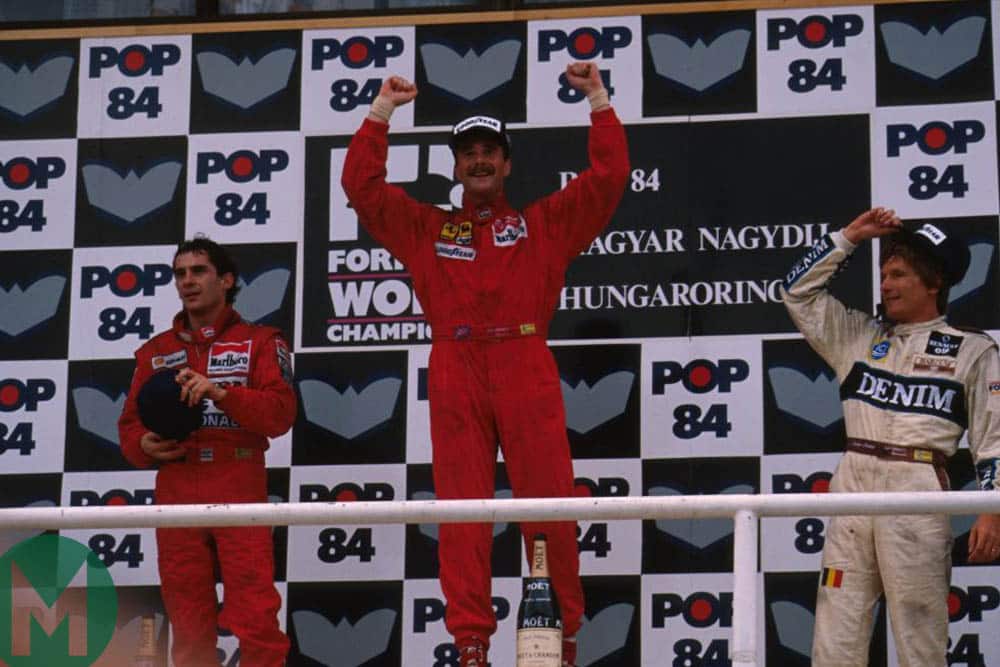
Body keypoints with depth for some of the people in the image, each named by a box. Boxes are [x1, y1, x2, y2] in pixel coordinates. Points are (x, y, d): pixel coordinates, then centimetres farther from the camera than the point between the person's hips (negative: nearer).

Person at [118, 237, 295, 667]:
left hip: (239, 495, -3)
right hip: (176, 494, 4)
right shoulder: (156, 351, 18)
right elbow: (129, 425, 16)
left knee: (255, 622, -11)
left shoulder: (260, 342, 8)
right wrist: (144, 446, -7)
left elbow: (281, 413, -5)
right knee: (188, 630, 5)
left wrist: (220, 392, -18)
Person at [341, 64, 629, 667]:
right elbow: (363, 185, 16)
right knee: (461, 512, -4)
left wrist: (598, 99, 10)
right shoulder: (425, 228, 22)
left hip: (527, 373, -1)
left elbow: (608, 177, 12)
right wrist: (383, 110, 14)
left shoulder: (544, 224, 19)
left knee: (549, 504, -6)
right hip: (455, 377, 1)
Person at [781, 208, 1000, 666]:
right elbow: (799, 290, 17)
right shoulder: (859, 336, 17)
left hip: (918, 490, -4)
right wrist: (850, 236, 13)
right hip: (852, 486, 4)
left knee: (920, 628, -6)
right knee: (836, 628, -2)